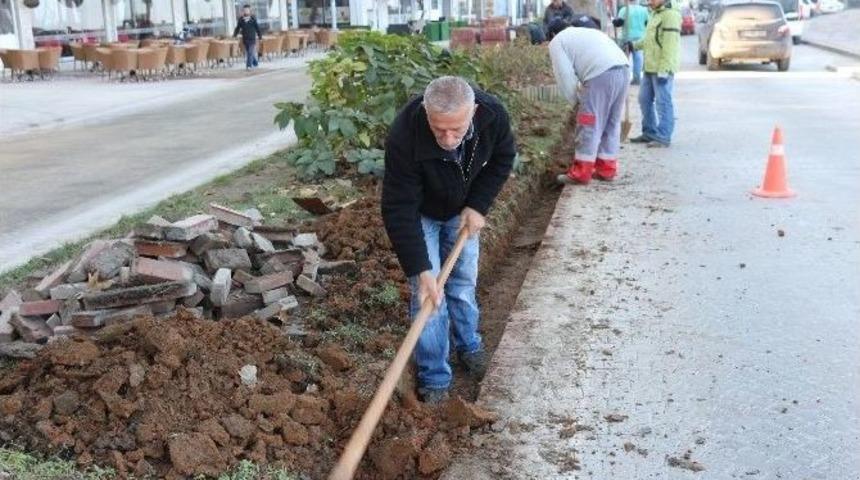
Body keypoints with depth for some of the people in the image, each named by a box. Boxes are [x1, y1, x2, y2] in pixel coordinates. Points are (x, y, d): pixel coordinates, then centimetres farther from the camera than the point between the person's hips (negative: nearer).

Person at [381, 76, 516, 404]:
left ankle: (468, 345, 39)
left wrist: (478, 206, -17)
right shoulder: (404, 137, -41)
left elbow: (502, 158, -8)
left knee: (463, 280, 13)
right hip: (420, 213, -3)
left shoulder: (493, 115, -30)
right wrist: (419, 270, -39)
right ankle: (434, 380, 4)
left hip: (461, 210, 4)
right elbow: (399, 210, -36)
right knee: (427, 292, -9)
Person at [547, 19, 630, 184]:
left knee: (589, 125, 0)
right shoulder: (587, 32, 37)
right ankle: (606, 169, 23)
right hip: (623, 69, 8)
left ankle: (581, 173, 5)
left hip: (601, 74, -7)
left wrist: (575, 99, 16)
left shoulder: (557, 42, 15)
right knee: (612, 123, 16)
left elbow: (565, 75, 2)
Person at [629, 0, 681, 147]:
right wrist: (634, 45, 17)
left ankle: (663, 138, -2)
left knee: (663, 102, -6)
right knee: (645, 99, 14)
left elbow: (670, 45, -19)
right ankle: (650, 133, 25)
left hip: (662, 69, -10)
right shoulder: (655, 15, 18)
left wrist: (663, 70, -23)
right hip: (650, 68, 10)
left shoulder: (670, 15, -13)